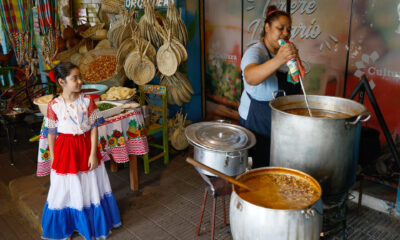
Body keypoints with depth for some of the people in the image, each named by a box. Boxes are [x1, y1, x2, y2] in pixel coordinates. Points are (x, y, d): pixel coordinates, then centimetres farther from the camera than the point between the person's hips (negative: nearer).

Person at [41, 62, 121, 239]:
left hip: (86, 148, 2)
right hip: (65, 150, -1)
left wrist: (93, 153, -10)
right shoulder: (54, 105, -10)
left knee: (90, 188, 14)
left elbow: (94, 128, -6)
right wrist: (53, 158, 0)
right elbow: (51, 133, -2)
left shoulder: (87, 101, -7)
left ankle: (94, 224, 37)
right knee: (67, 190, 11)